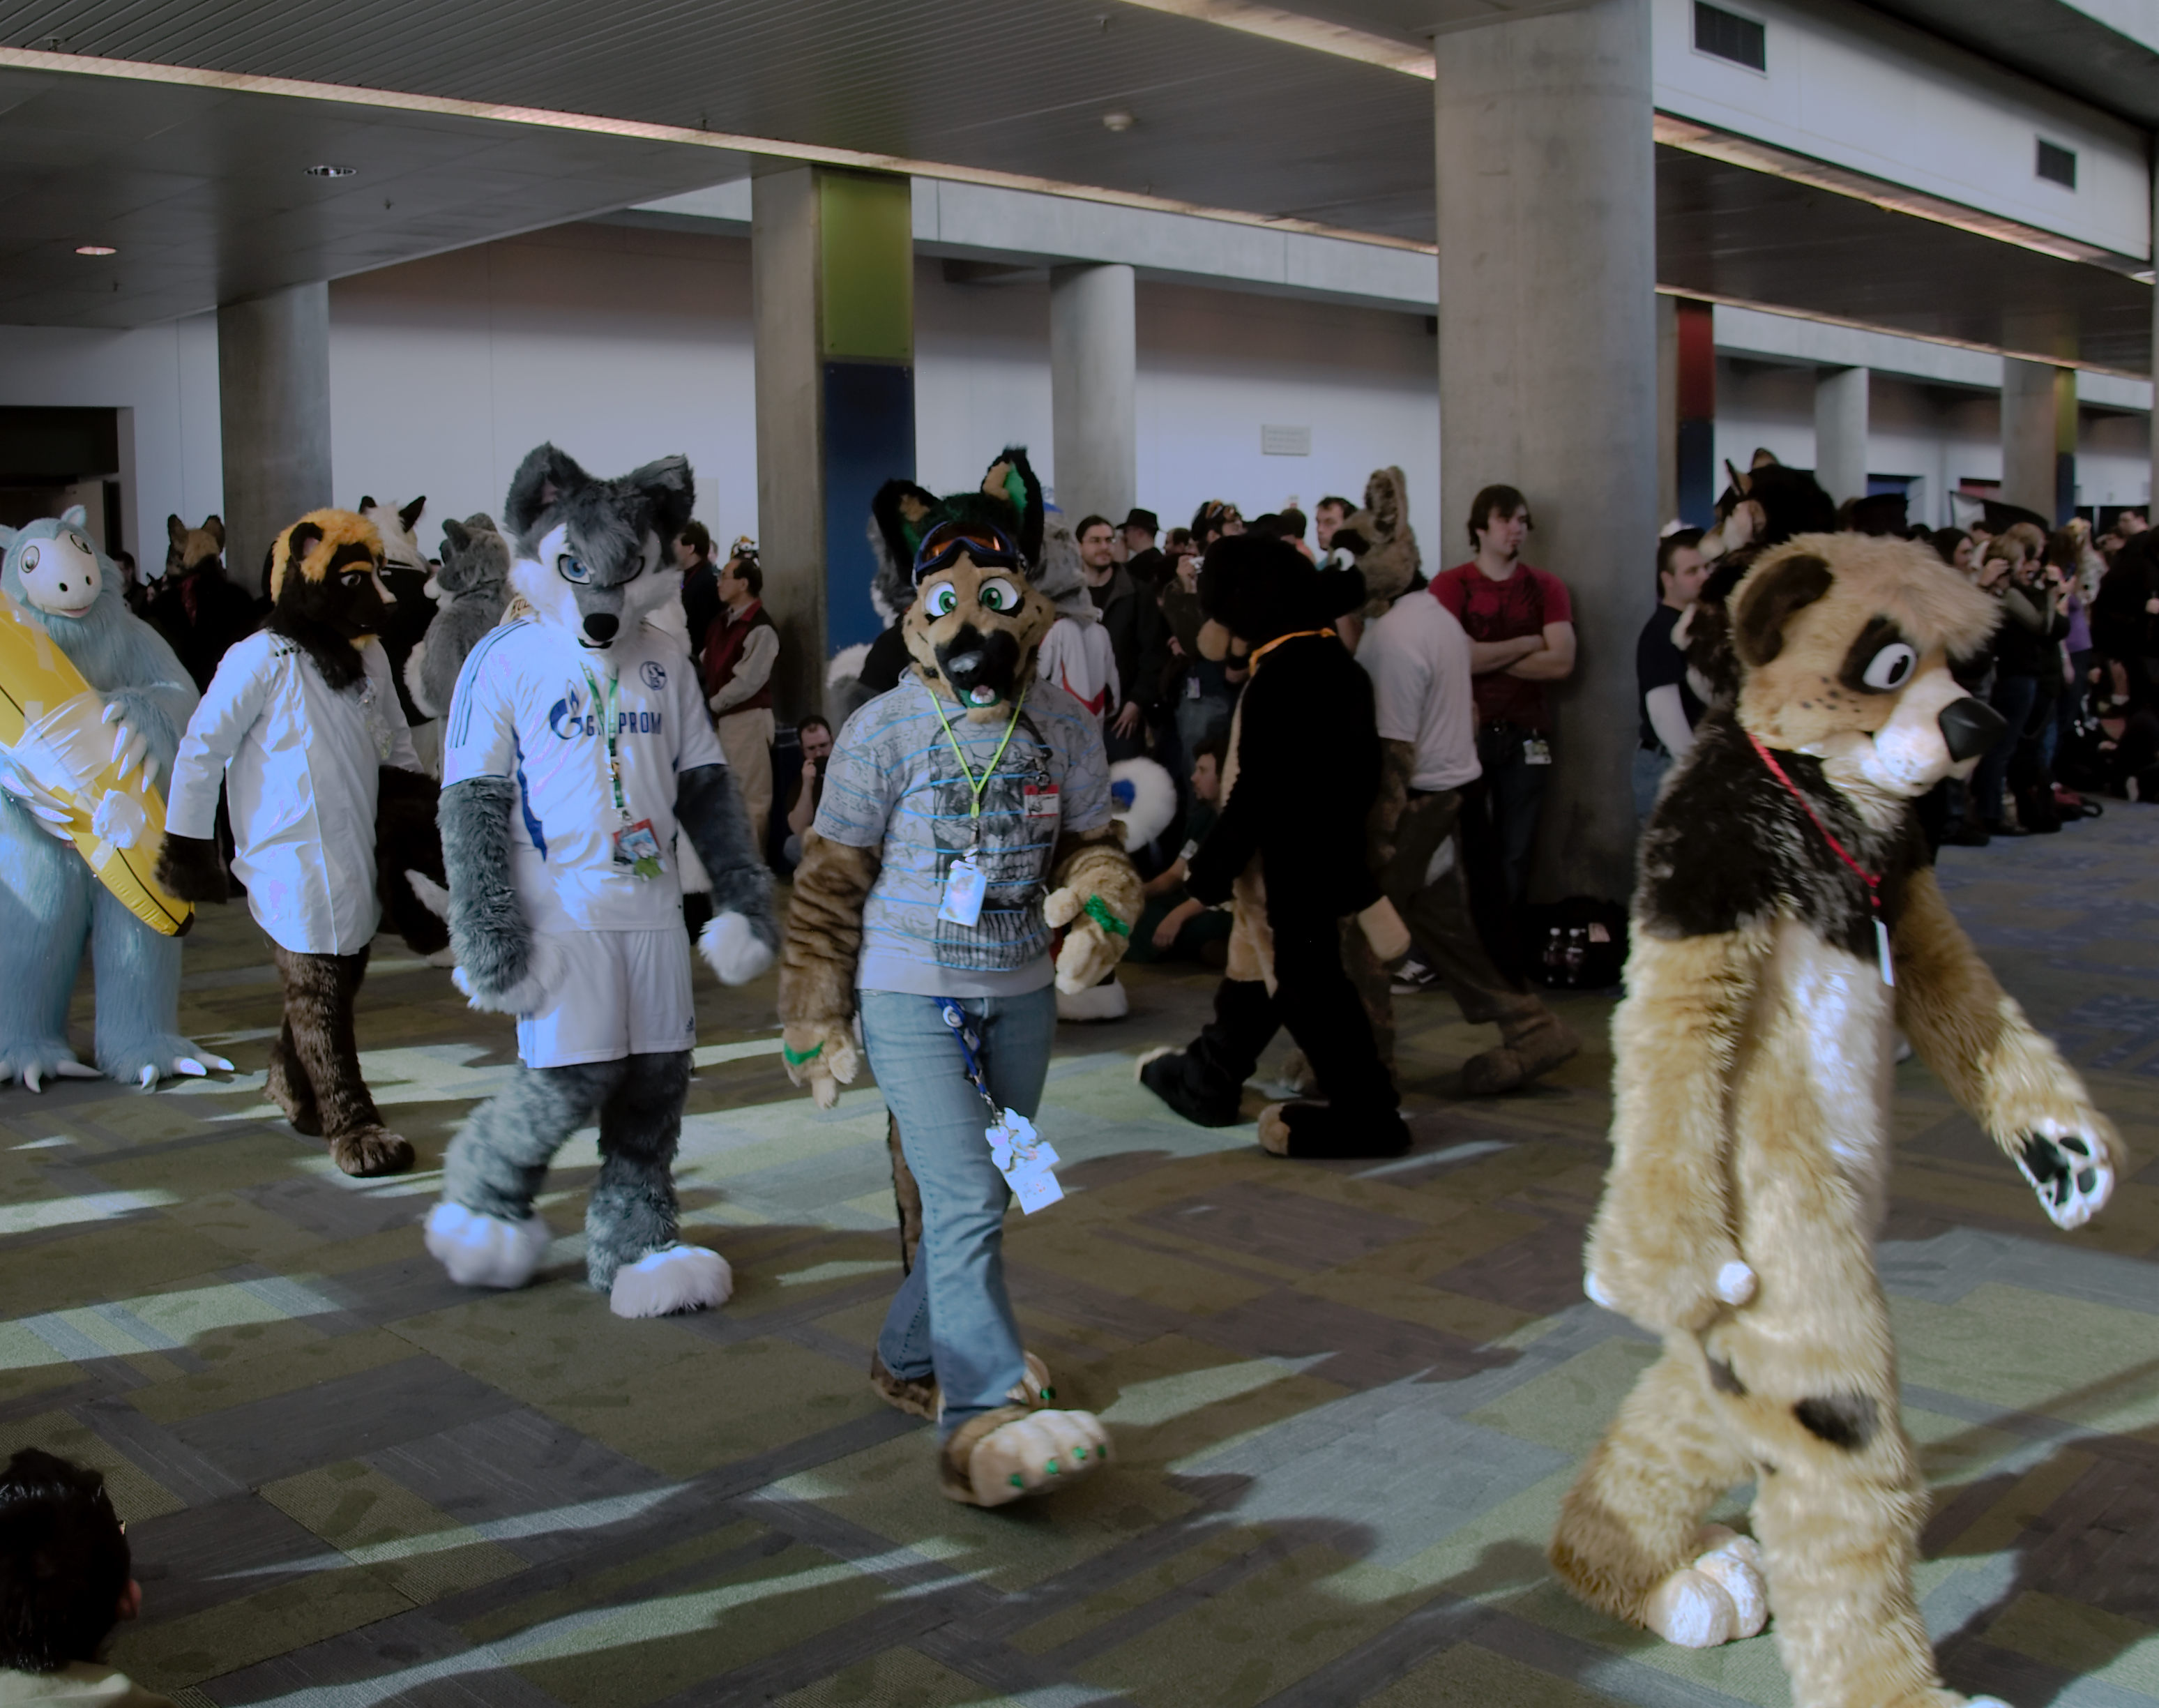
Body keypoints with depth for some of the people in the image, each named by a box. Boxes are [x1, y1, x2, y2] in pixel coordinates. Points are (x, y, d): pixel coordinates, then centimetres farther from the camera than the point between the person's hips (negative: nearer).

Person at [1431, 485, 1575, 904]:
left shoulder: (1547, 588, 6)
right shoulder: (1450, 585, -3)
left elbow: (1561, 663, -6)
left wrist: (1486, 657, -10)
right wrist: (1527, 642, -6)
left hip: (1525, 737, 2)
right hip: (1465, 733, -2)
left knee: (1515, 850, 7)